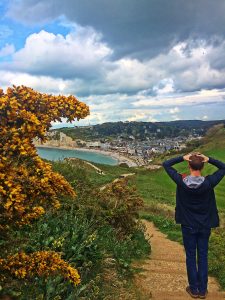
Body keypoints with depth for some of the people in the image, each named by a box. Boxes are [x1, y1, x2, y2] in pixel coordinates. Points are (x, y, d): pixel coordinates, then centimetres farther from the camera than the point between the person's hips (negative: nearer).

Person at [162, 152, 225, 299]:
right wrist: (209, 159, -16)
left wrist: (183, 157, -15)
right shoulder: (209, 182, -18)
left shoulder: (181, 181, -18)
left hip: (188, 226, 0)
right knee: (203, 257, 14)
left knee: (190, 256, 13)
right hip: (205, 226, 1)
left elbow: (166, 164, -8)